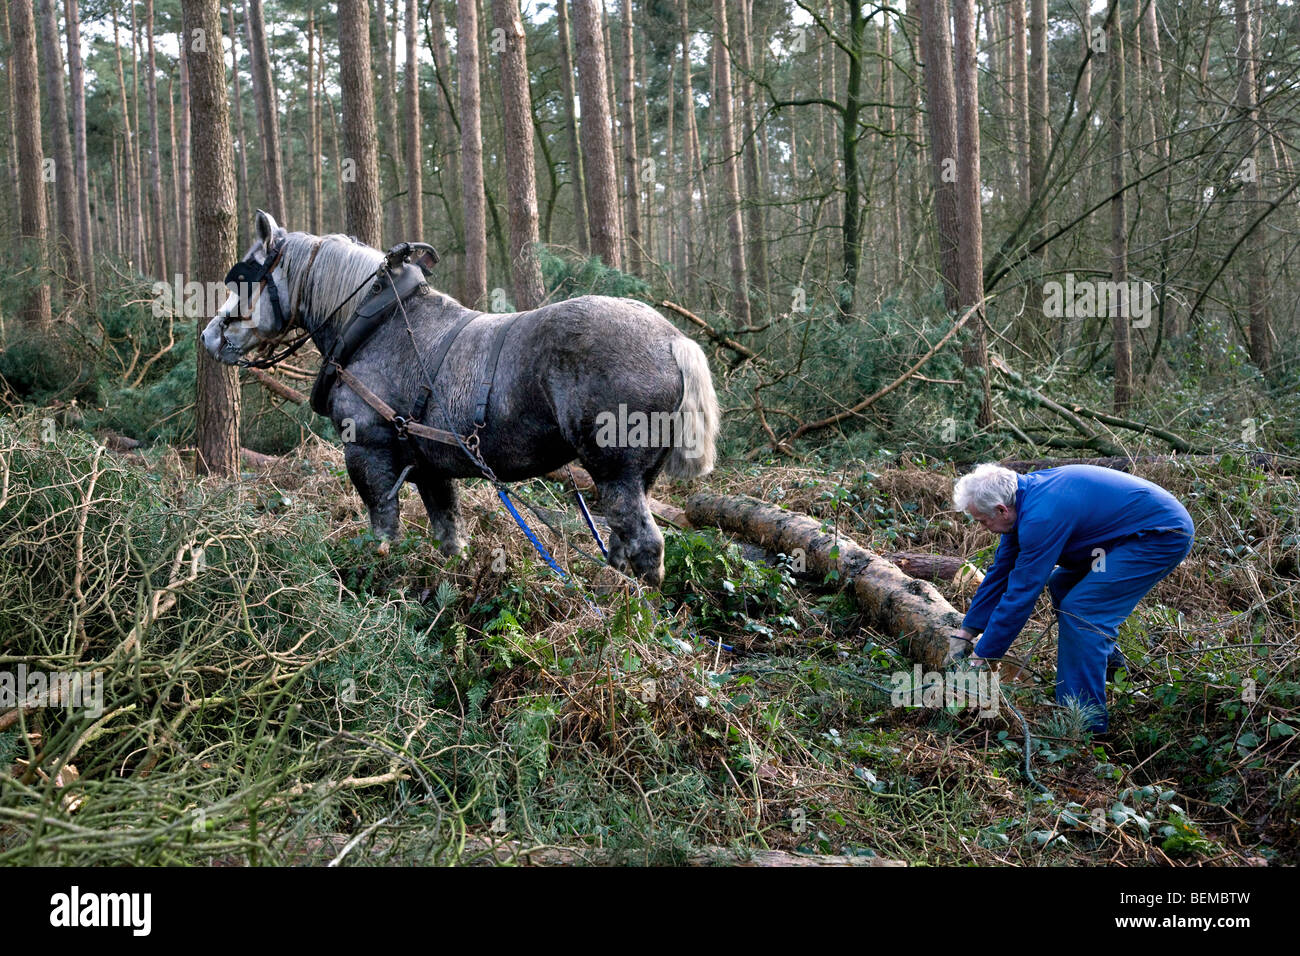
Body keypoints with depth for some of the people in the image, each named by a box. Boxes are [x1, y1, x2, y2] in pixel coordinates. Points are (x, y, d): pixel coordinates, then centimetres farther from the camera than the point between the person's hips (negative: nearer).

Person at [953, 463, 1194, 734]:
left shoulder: (1042, 518, -28)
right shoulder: (1022, 496, 2)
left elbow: (1020, 594, -23)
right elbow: (1001, 571, 11)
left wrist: (985, 654, -13)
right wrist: (967, 631, 15)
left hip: (1164, 536, -10)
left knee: (1079, 609, -16)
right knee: (1061, 584, 17)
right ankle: (1108, 658, 33)